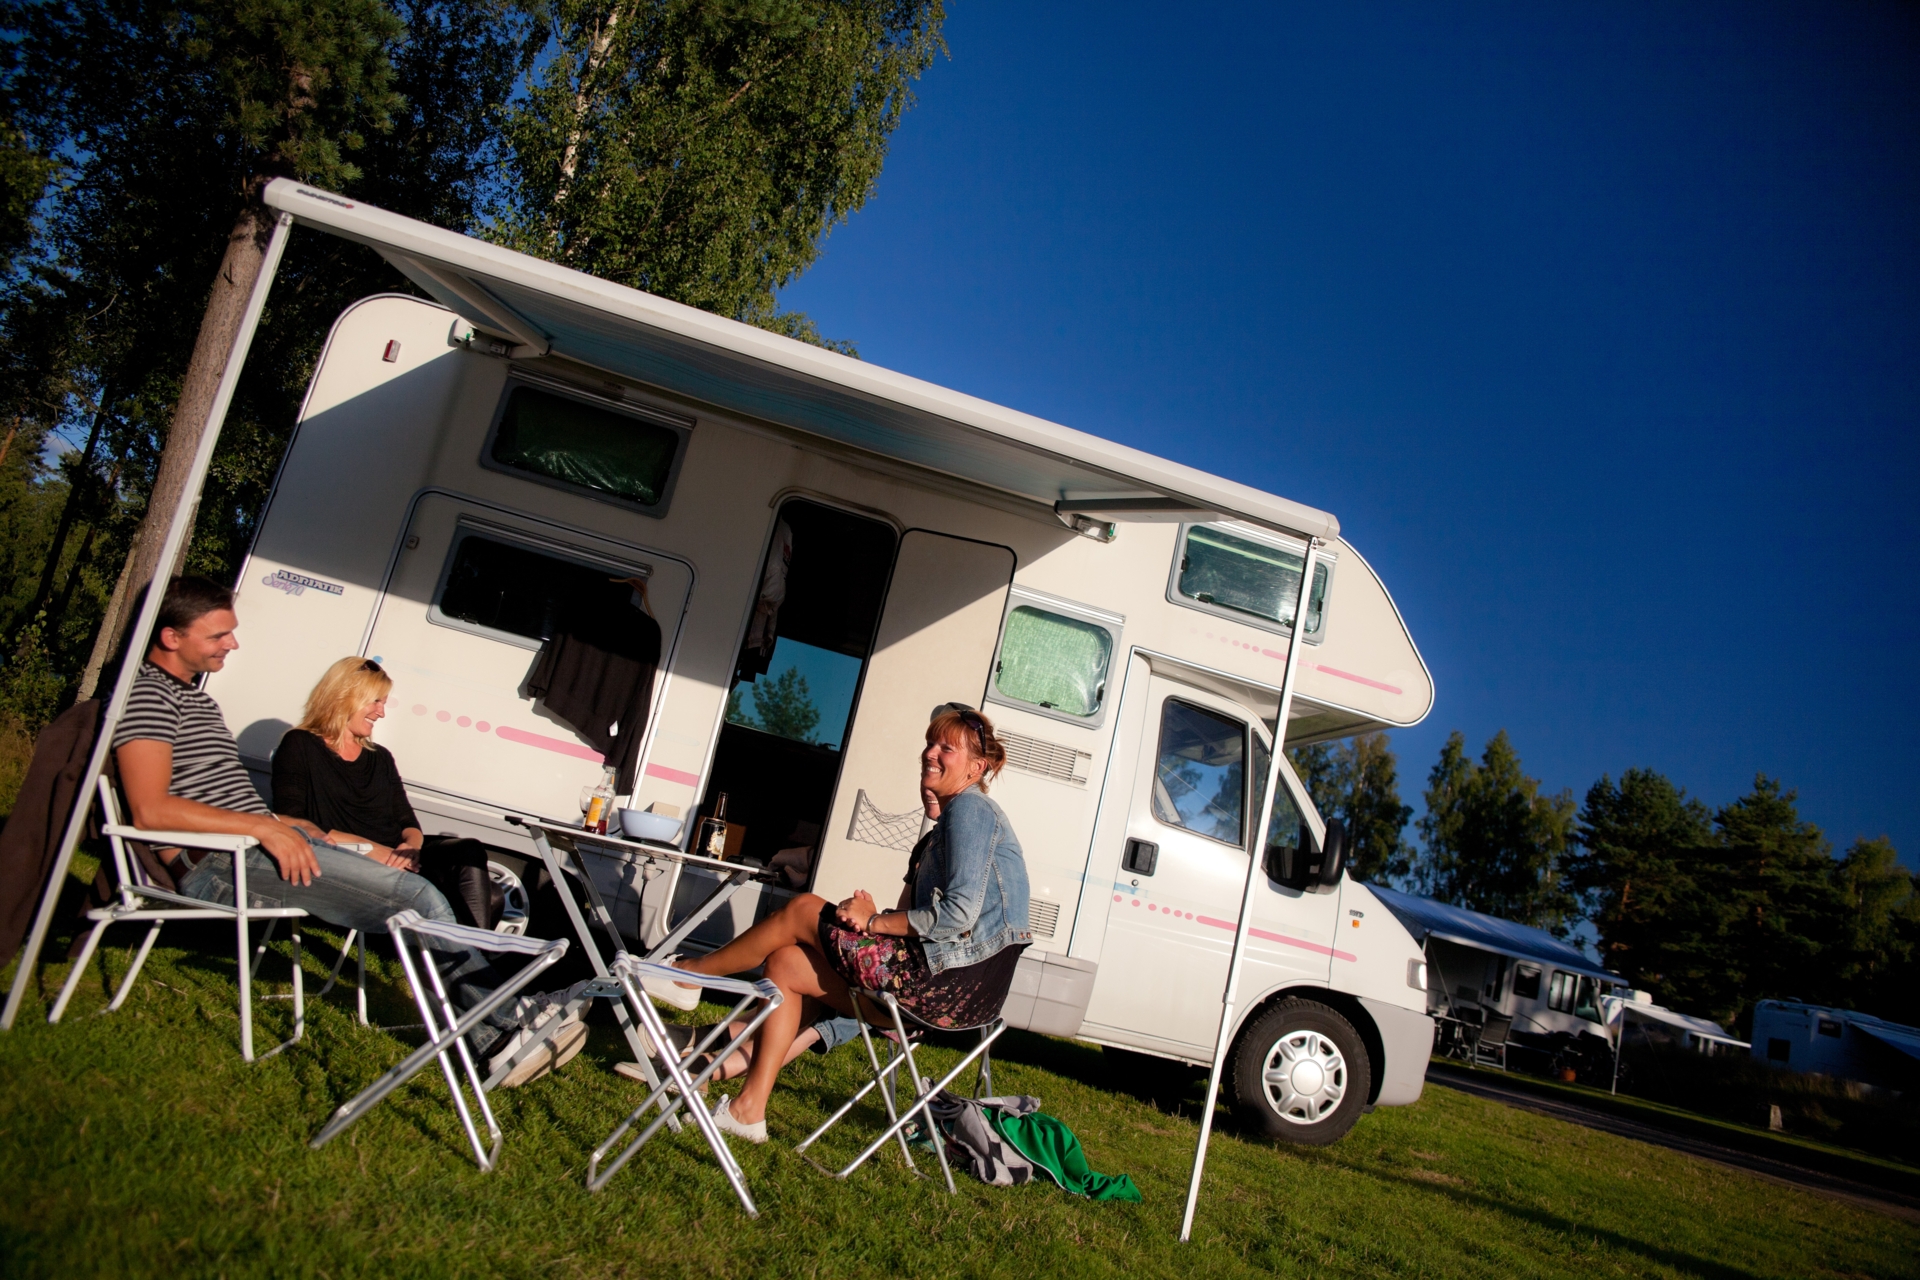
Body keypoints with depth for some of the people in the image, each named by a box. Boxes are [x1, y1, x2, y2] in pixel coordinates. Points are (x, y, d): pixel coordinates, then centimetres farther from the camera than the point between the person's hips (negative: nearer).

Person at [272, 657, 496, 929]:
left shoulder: (381, 758, 25)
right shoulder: (300, 747, 6)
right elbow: (292, 826, -7)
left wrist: (412, 846, -10)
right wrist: (368, 847, -15)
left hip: (395, 860, 6)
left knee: (469, 851, -25)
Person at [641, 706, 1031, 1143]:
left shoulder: (970, 807, -11)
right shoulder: (948, 820, 19)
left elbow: (959, 914, -21)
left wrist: (873, 922, -12)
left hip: (959, 982, -10)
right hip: (954, 980, 10)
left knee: (802, 909, 1)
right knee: (786, 963, 12)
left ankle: (688, 975, 20)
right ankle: (750, 1107, 13)